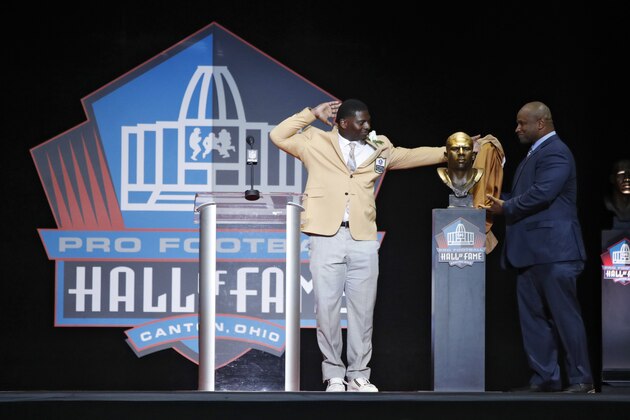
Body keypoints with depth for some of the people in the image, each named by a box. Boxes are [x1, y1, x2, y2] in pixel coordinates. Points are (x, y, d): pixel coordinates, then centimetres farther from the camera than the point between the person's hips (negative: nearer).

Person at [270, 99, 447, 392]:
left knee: (362, 309, 3)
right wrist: (313, 114, -1)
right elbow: (279, 136, -1)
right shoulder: (316, 142, 7)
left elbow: (414, 156, 21)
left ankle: (359, 375, 12)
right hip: (327, 238, -3)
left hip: (364, 239, 3)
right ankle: (334, 375, 8)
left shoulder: (379, 150, 16)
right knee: (327, 307, -2)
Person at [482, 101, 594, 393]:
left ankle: (581, 379, 1)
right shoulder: (534, 154, 20)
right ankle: (545, 377, 13)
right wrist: (502, 203, 3)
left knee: (564, 314, -5)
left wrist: (506, 207, -12)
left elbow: (542, 193, -22)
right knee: (533, 316, 9)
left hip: (553, 249, -10)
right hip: (531, 251, 10)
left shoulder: (555, 152, -11)